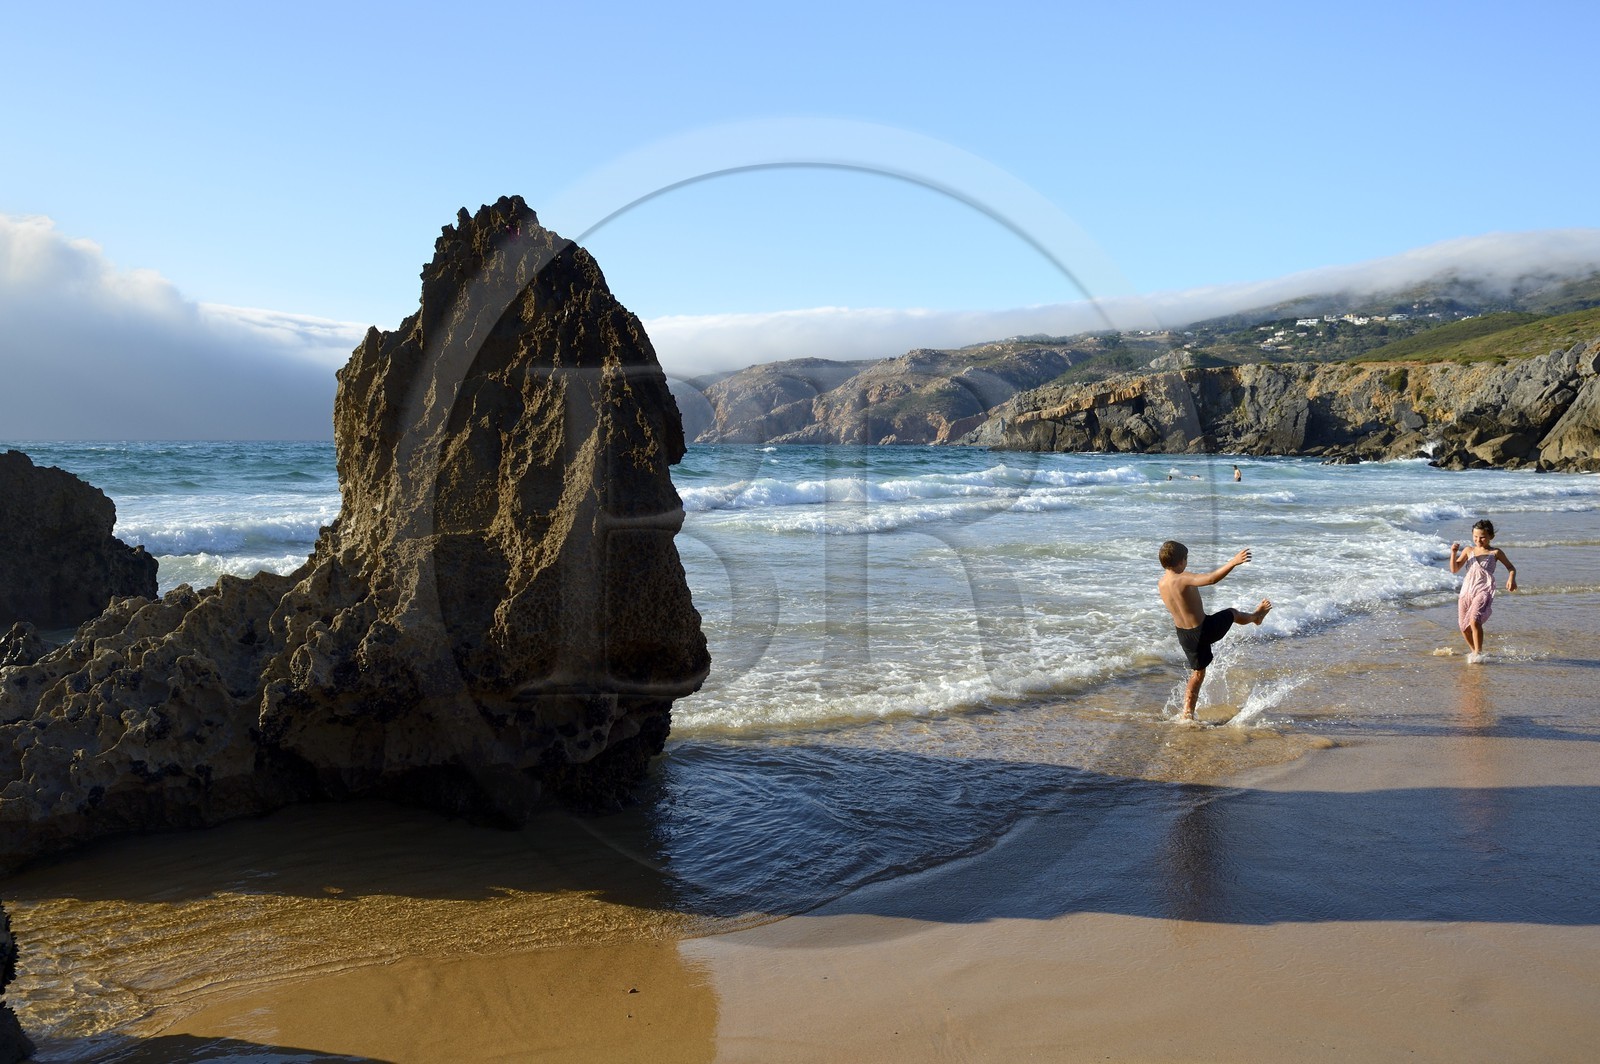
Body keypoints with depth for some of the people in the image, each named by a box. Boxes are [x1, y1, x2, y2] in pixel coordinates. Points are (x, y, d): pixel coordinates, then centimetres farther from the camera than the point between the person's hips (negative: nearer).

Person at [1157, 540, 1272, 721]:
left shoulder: (1162, 584, 0)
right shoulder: (1183, 579, -25)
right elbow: (1211, 579, -39)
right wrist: (1233, 563, -36)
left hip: (1184, 635, 6)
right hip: (1203, 630, -6)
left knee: (1197, 673, 22)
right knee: (1233, 613, 24)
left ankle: (1187, 714, 22)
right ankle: (1256, 616, 57)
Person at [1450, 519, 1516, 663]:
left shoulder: (1495, 552, 5)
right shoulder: (1468, 551, 14)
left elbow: (1511, 568, 9)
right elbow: (1454, 569, 11)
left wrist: (1511, 579, -12)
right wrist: (1453, 553, -4)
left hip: (1484, 590, -5)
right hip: (1467, 590, 5)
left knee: (1474, 620, -26)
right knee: (1464, 626, 7)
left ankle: (1478, 653, -17)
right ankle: (1473, 651, 29)